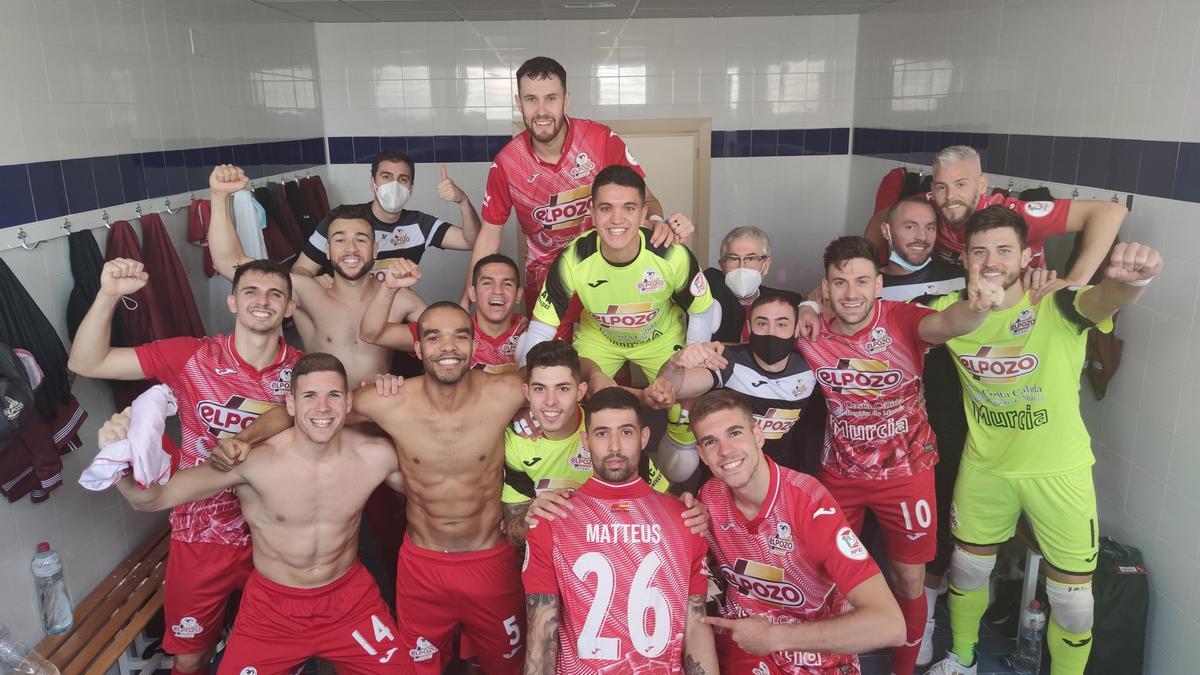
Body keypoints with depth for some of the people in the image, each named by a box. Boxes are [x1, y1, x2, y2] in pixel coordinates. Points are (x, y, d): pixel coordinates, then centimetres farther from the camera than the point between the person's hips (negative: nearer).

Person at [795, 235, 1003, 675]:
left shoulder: (902, 321, -24)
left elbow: (946, 323, -47)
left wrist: (976, 307, -70)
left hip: (906, 472, -2)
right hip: (841, 473, 2)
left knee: (909, 580, 13)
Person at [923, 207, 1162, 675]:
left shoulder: (1057, 308, -20)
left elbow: (1106, 300, -43)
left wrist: (1130, 279, -64)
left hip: (1058, 471, -3)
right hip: (984, 467, 3)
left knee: (1072, 597, 8)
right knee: (967, 567, 22)